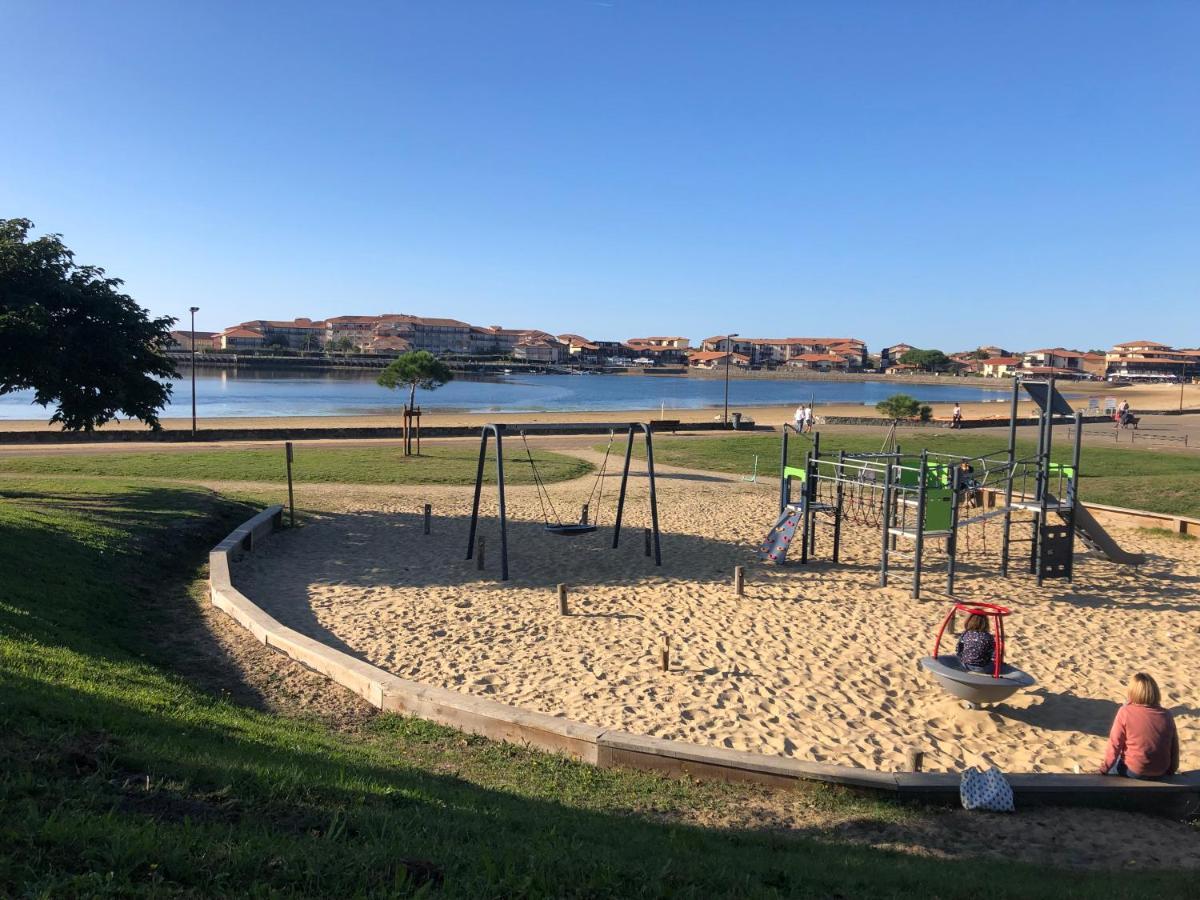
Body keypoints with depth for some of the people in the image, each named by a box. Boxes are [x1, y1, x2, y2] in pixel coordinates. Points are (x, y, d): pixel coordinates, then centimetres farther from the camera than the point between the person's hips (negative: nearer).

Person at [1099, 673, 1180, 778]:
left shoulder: (1125, 712, -16)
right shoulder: (1166, 716, -6)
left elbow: (1115, 744, -11)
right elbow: (1174, 747, 4)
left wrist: (1104, 769, 1)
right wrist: (1171, 770, 22)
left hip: (1134, 771, -4)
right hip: (1160, 772, 4)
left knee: (1112, 766, 26)